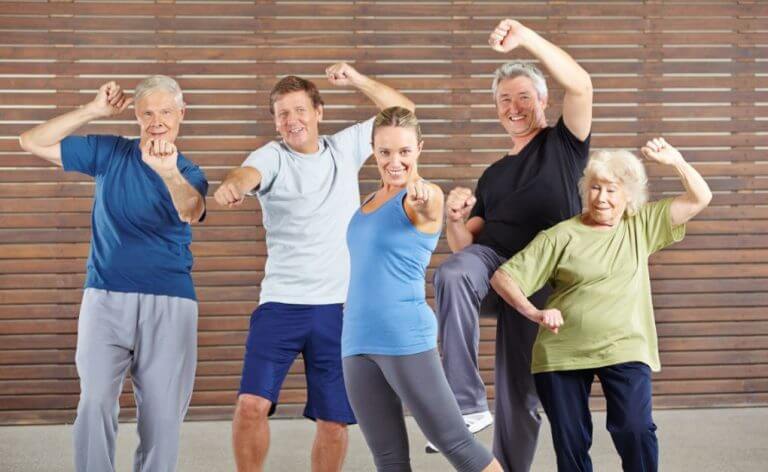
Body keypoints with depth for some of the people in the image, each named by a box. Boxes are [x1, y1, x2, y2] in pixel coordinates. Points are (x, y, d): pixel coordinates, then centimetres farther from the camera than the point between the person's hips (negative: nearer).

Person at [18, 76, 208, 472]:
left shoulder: (189, 175, 5)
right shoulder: (108, 153, 8)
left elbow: (191, 212, -21)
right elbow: (32, 142, 3)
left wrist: (169, 173, -43)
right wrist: (93, 111, -5)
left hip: (170, 304, 0)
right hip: (106, 298, 0)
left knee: (162, 413, 2)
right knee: (96, 402, -14)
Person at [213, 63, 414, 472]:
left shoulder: (345, 148, 9)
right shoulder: (272, 157, -2)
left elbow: (403, 111, 14)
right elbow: (250, 173, -25)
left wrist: (356, 79, 0)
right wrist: (232, 185, -50)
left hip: (340, 307, 2)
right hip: (280, 304, -2)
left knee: (334, 421, 4)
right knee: (252, 403, -15)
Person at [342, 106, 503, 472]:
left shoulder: (424, 196, -8)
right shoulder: (372, 199, 14)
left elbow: (427, 207, -36)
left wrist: (423, 201, -56)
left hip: (406, 341, -7)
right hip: (357, 344, 7)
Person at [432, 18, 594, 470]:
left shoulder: (562, 145, 9)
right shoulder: (493, 175, 24)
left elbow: (580, 85, -10)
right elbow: (465, 243, 21)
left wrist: (527, 37, -20)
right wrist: (455, 217, -3)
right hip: (491, 261, 3)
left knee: (521, 394, -1)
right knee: (453, 274, -34)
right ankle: (468, 404, -35)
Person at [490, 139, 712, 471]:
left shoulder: (642, 226, 7)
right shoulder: (561, 237, -2)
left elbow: (700, 199, 7)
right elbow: (502, 277, -5)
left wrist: (674, 160, -7)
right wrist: (534, 313, -20)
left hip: (624, 350, 1)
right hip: (562, 353, 0)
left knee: (635, 431, -18)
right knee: (570, 444, 4)